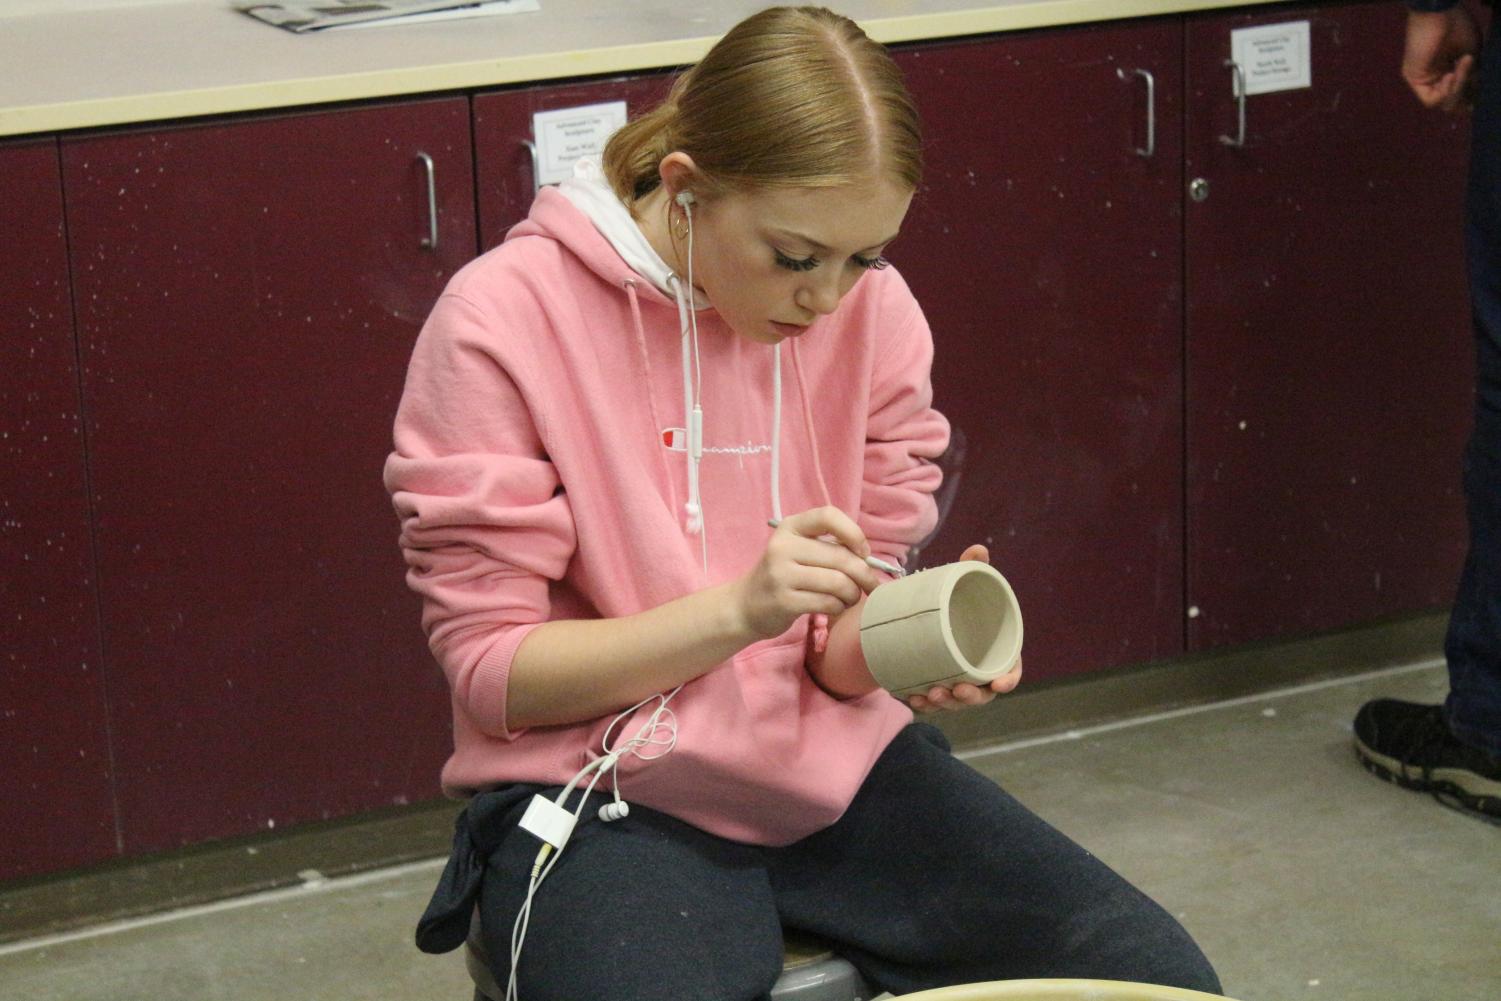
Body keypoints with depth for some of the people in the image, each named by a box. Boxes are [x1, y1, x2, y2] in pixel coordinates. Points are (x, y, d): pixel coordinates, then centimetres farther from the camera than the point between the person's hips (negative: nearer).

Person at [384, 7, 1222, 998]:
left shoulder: (873, 309, 0)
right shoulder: (502, 324, -13)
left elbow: (842, 637, 5)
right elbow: (492, 671, -12)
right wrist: (741, 609, -25)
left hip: (835, 763, 5)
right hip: (604, 797, -4)